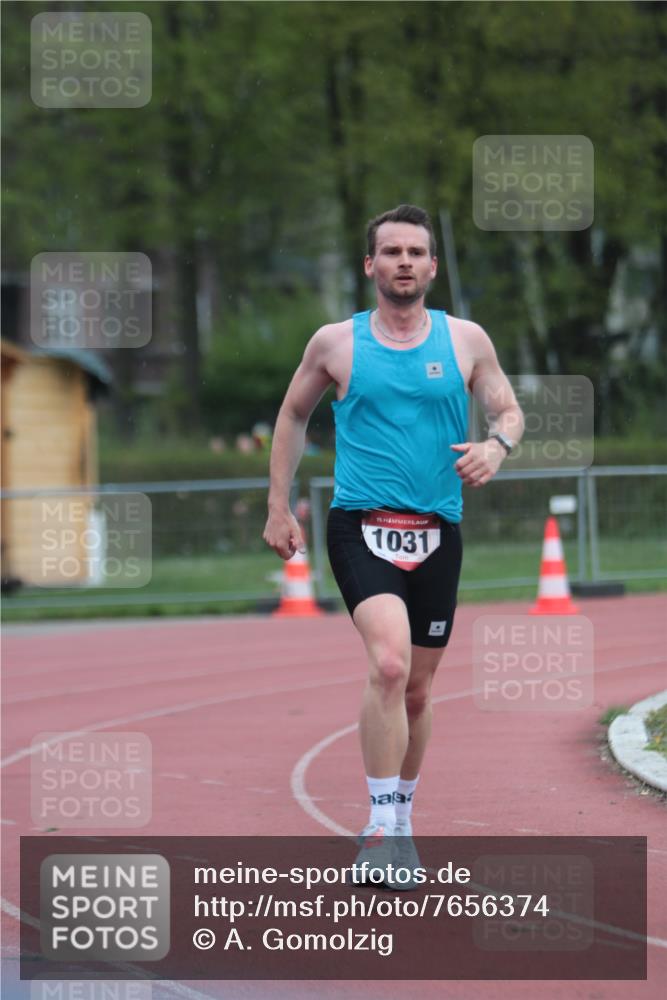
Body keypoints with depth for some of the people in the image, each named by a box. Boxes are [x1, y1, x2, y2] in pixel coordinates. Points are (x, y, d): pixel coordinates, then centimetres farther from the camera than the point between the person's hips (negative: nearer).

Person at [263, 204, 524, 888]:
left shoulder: (466, 341, 5)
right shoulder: (335, 342, 2)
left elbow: (509, 411, 12)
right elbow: (293, 417, 15)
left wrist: (497, 445, -12)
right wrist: (278, 508, 13)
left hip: (436, 530, 3)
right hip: (360, 524, -3)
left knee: (417, 688, 11)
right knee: (389, 664, -24)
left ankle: (401, 814, 32)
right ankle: (382, 826, -19)